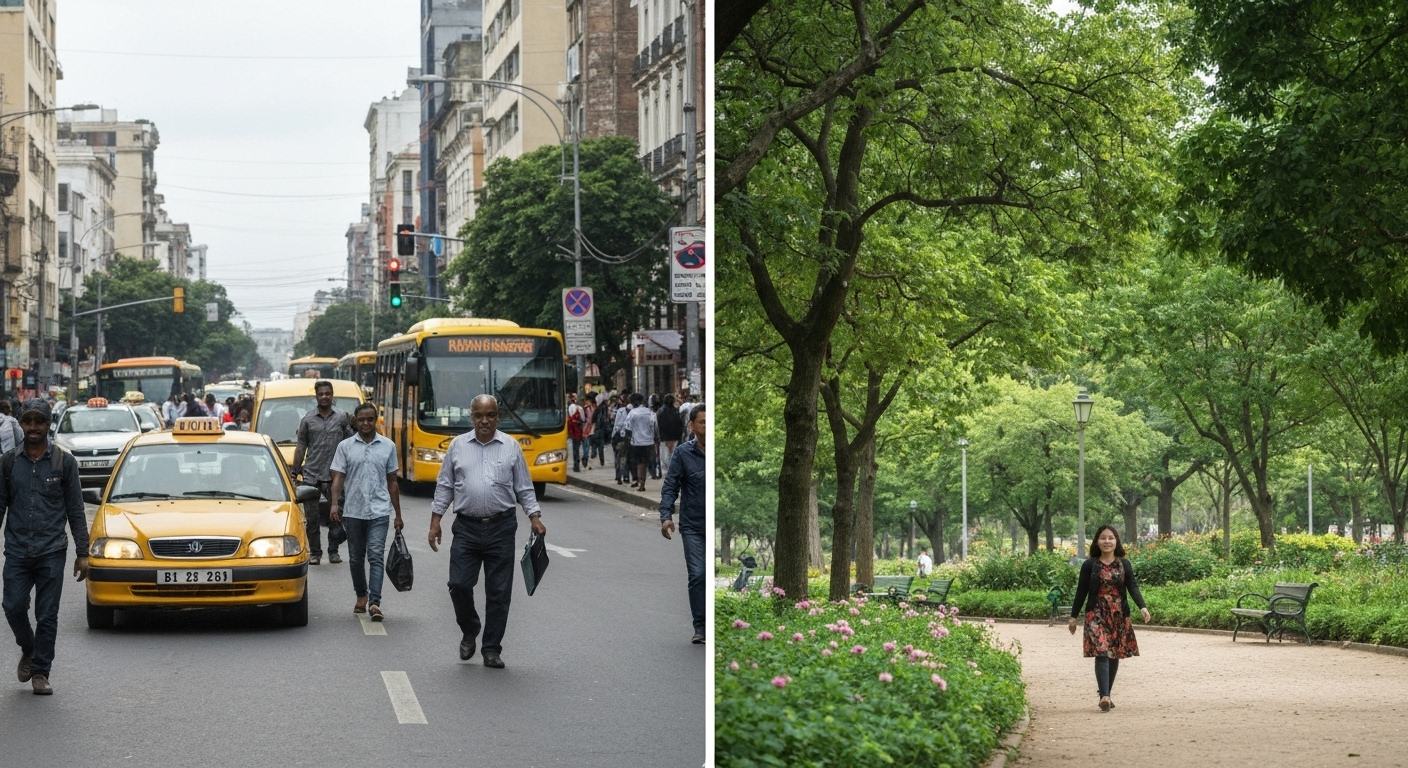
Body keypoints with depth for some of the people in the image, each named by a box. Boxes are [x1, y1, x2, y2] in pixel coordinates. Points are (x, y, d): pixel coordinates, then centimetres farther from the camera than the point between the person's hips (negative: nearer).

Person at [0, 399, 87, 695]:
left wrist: (82, 553, 0)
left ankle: (40, 672, 11)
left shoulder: (64, 462, 2)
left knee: (47, 615, 0)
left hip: (51, 551, -1)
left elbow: (75, 510, 4)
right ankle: (28, 650, 24)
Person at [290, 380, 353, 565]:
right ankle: (314, 553, 8)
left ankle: (333, 551, 15)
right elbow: (301, 447, 9)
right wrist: (295, 471, 5)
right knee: (312, 518, 0)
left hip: (335, 475, 0)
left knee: (335, 516, 6)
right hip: (312, 475, 0)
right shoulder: (308, 419, 7)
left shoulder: (342, 417, 7)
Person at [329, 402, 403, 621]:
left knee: (376, 556, -11)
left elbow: (392, 482, 10)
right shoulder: (345, 446, 4)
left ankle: (375, 603, -18)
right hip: (353, 511, 1)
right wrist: (334, 503, -17)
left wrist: (398, 515, 11)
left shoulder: (388, 446, 6)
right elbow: (338, 477, 0)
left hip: (379, 511, -1)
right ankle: (361, 597, 28)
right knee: (356, 558, 11)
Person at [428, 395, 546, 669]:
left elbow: (524, 487, 8)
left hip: (501, 528, 0)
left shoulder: (511, 446, 4)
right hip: (466, 527, 1)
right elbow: (444, 486, 10)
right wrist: (435, 521, 4)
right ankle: (469, 631, 21)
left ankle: (492, 649, 9)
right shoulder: (458, 446, 6)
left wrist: (535, 518, -2)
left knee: (499, 592, 1)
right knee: (459, 585, -5)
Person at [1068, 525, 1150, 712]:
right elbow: (1081, 592, 4)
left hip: (1119, 616, 3)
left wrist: (1142, 607, -20)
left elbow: (1133, 588, -3)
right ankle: (1104, 696, -25)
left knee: (1115, 656, 7)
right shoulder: (1089, 565, 1)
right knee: (1102, 653, -16)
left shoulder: (1124, 565, 5)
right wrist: (1073, 617, 5)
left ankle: (1106, 695, 20)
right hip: (1097, 615, -3)